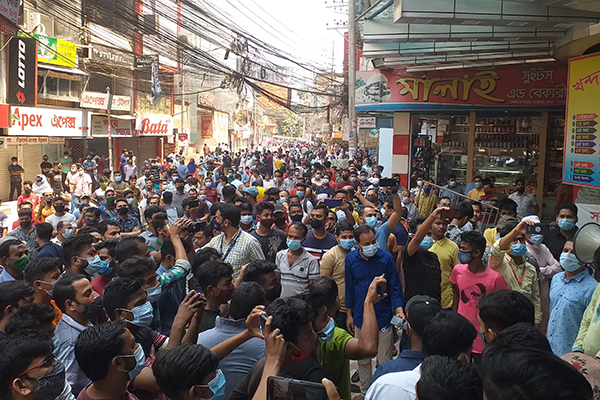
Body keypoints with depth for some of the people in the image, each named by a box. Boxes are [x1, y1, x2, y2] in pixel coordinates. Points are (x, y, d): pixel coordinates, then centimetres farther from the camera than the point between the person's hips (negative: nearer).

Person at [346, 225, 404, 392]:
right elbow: (349, 288, 7)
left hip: (383, 317, -3)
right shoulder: (350, 259, -3)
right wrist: (349, 314, 10)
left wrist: (399, 309, -18)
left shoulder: (386, 258, -11)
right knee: (363, 360, 15)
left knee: (385, 361, 3)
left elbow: (395, 287, -5)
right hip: (361, 317, 3)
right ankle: (365, 392, 33)